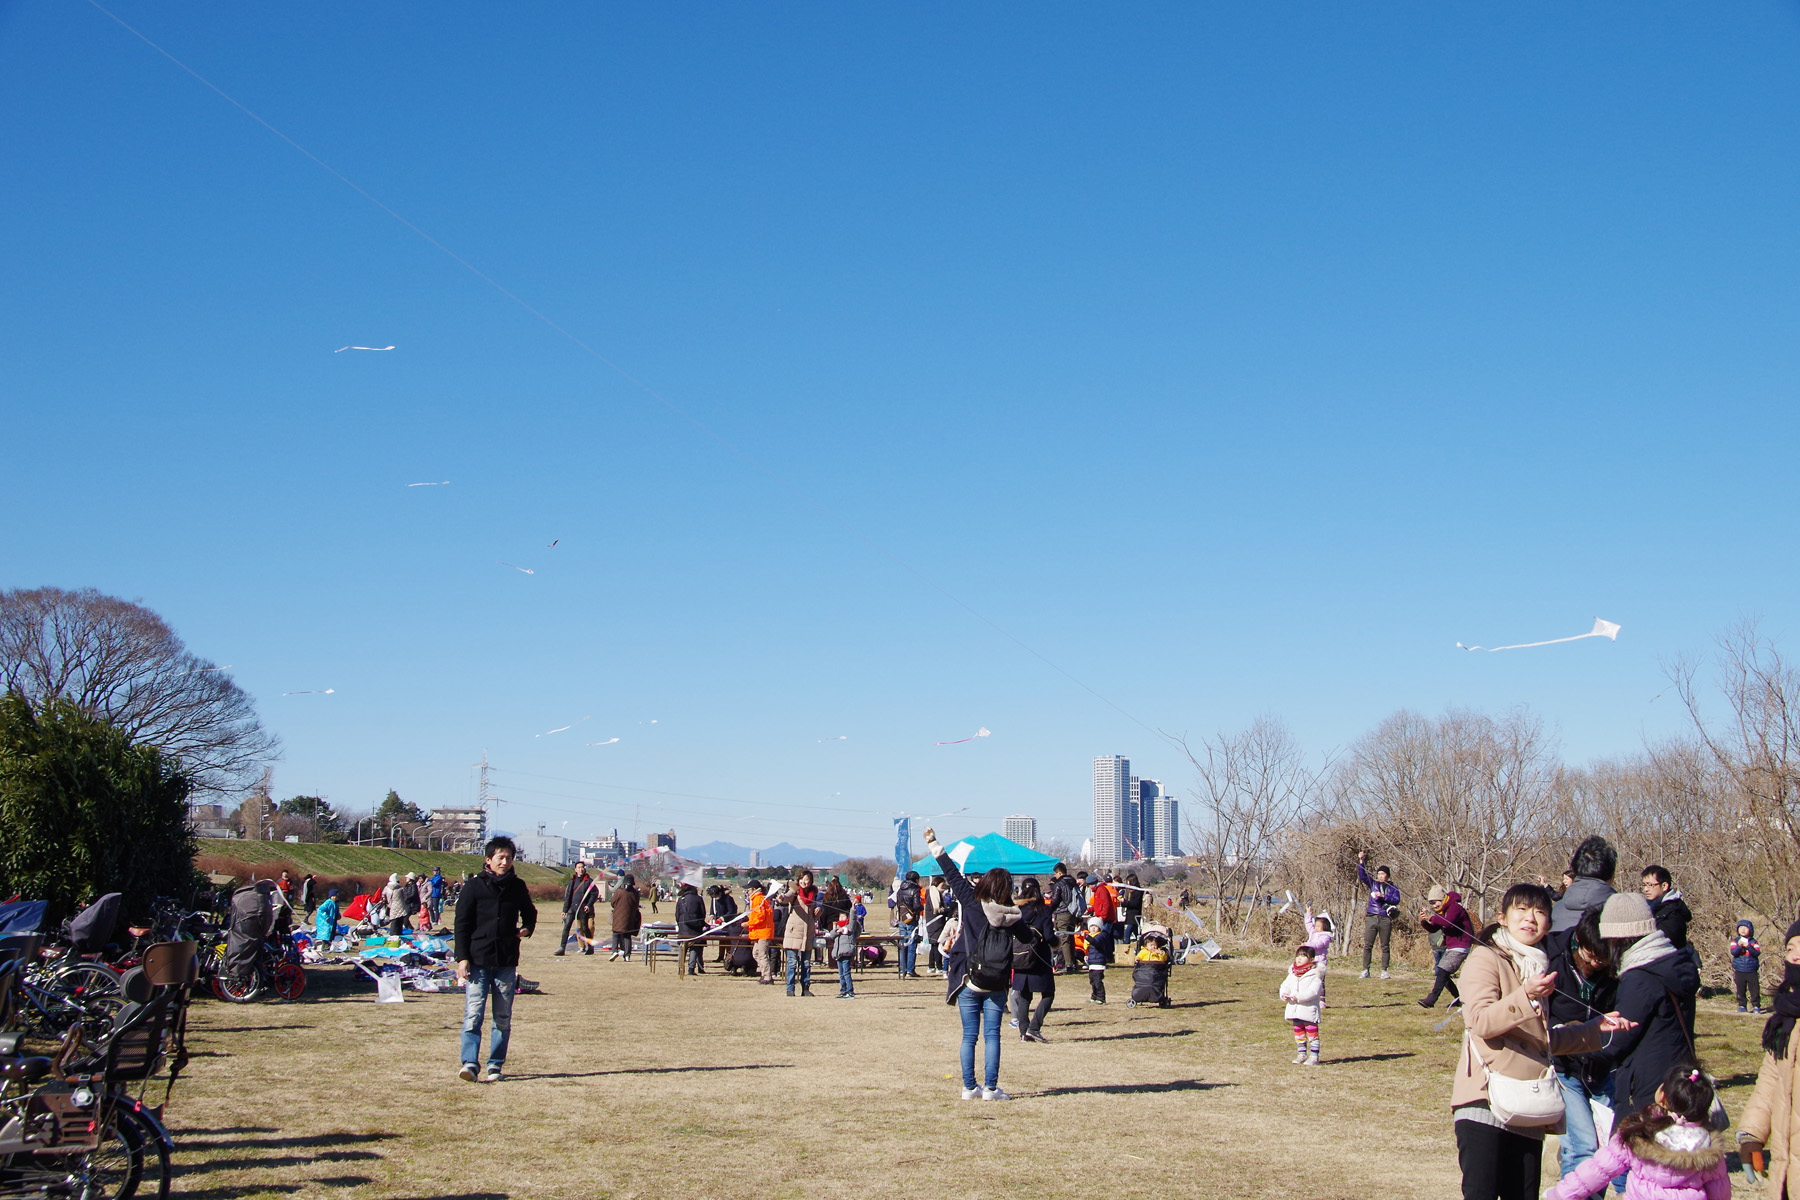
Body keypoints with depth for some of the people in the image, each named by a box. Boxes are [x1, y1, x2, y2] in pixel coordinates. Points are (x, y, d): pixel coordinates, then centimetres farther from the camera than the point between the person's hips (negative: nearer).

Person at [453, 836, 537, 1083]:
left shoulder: (517, 887, 8)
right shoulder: (474, 886, 0)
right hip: (477, 961, -3)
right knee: (473, 1014, -11)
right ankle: (470, 1063, -11)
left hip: (507, 963, 3)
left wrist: (527, 928, 3)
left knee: (503, 1018, 5)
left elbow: (529, 912, 25)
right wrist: (462, 958, -7)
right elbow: (462, 924, 0)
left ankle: (495, 1066, 12)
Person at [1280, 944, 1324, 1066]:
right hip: (1295, 1009, 7)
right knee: (1298, 1032, 15)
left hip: (1309, 1010, -7)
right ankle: (1301, 1054, 27)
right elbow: (1285, 985, 9)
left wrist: (1298, 997, -28)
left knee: (1312, 1032, -2)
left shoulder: (1314, 974, -11)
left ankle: (1314, 1056, 2)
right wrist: (1284, 994, -14)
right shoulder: (1292, 973, 11)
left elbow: (1313, 992, -20)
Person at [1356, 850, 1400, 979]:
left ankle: (1384, 971, 9)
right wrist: (1361, 861, -10)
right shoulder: (1373, 883, 13)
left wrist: (1383, 896, -14)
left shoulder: (1392, 888, 10)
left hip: (1385, 920, -1)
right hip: (1371, 918, 1)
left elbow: (1396, 900, -3)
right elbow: (1362, 875, 2)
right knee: (1367, 945, -2)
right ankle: (1365, 970, 1)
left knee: (1385, 947, 3)